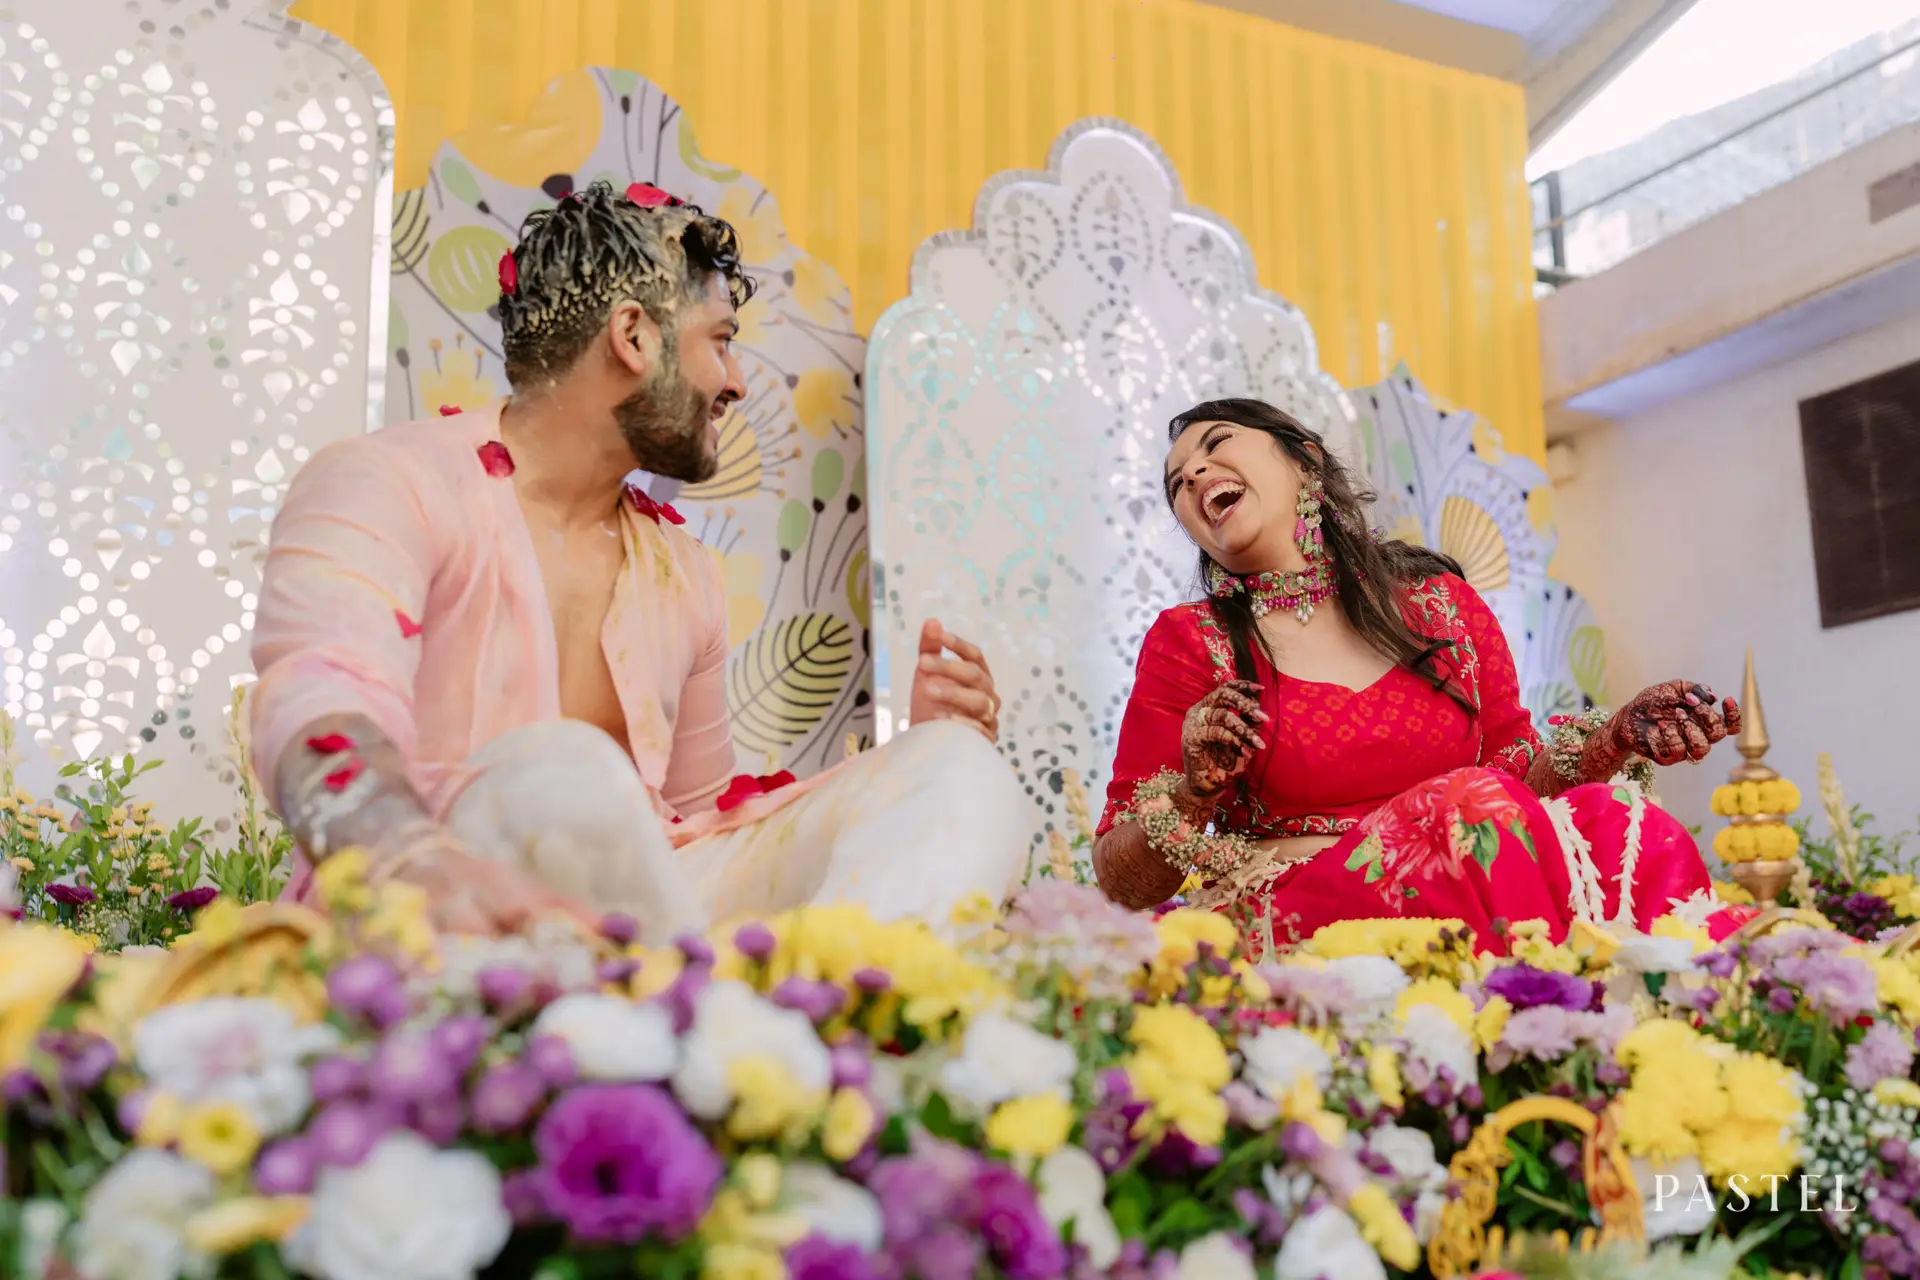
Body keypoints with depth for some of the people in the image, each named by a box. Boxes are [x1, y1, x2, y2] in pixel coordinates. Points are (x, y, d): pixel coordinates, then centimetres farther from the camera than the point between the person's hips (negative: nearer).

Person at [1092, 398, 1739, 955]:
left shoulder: (1440, 602, 10)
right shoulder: (1190, 641, 1)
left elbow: (1522, 774, 17)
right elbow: (1121, 886, 2)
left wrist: (1619, 736, -1)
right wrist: (1194, 793, -17)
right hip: (1280, 927, -3)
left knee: (1619, 822, -24)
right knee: (1471, 807, -30)